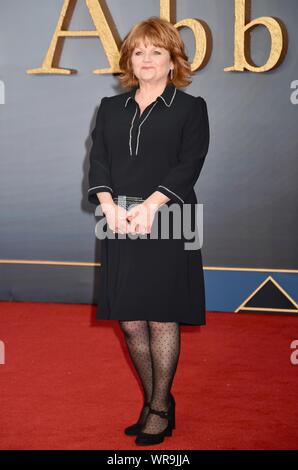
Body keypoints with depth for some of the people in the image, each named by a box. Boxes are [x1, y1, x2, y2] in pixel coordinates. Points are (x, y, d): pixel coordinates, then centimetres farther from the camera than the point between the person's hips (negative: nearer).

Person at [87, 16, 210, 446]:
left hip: (166, 221, -4)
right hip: (119, 223, 4)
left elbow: (189, 165, -7)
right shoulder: (111, 108, 16)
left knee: (161, 317, -1)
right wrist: (108, 203, -12)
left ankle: (160, 409, 12)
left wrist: (150, 204, -19)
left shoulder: (191, 108, 4)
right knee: (130, 321, 5)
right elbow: (98, 161, 6)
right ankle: (155, 402, 20)